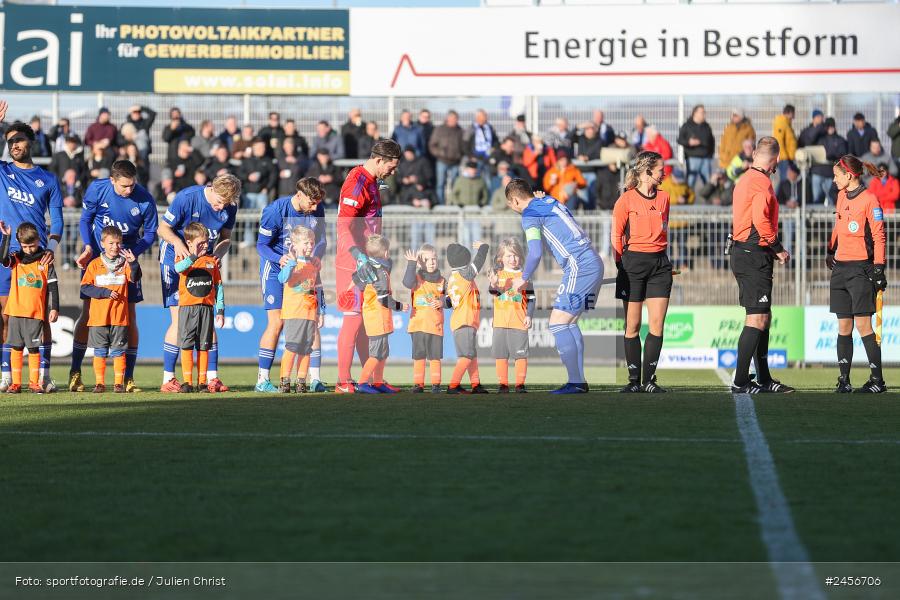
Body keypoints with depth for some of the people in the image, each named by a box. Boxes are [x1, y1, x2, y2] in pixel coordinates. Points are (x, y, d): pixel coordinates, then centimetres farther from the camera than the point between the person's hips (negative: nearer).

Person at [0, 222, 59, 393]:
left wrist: (54, 308, -2)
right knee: (16, 347, 3)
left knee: (33, 347, 1)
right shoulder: (16, 259, 6)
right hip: (16, 311, 1)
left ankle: (34, 382, 8)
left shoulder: (45, 262, 4)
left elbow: (53, 286, 4)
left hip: (36, 313, -1)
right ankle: (16, 383, 7)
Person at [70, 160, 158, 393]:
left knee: (129, 316, -3)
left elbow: (150, 234, -4)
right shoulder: (97, 189, -14)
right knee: (88, 312, -4)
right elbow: (85, 219, -1)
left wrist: (132, 254, -20)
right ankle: (75, 373, 5)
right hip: (97, 256, 0)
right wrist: (88, 248, -17)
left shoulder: (145, 200, -15)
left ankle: (128, 378, 2)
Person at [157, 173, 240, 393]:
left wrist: (217, 255, -16)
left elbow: (225, 238, 5)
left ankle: (212, 378, 2)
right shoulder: (187, 197, -19)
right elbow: (163, 228, -12)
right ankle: (168, 379, -7)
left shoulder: (229, 208, -6)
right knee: (180, 320, -10)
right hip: (175, 258, -5)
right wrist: (178, 243, -32)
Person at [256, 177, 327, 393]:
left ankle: (315, 379, 0)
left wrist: (313, 258, -19)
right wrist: (280, 259, -34)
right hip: (276, 268, -4)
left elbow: (321, 242, 2)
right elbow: (262, 245, -15)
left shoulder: (317, 210, -7)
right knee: (276, 322, -11)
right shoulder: (275, 211, -20)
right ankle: (262, 380, -5)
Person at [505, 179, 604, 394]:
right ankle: (580, 381, 14)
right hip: (594, 262, 9)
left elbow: (535, 252, -13)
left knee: (558, 323, -6)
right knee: (569, 322, 16)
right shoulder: (551, 201, 21)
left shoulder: (530, 213, -4)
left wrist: (524, 279, 1)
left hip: (579, 266, -9)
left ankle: (575, 383, -10)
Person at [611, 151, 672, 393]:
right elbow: (616, 235, 0)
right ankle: (634, 380, 6)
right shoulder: (627, 199, -4)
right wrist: (620, 264, -1)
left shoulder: (663, 197, 10)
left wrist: (660, 253, 15)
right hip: (633, 262, -4)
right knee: (633, 325, 0)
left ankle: (649, 380, 2)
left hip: (660, 263, 4)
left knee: (657, 324, -4)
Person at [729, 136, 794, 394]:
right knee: (757, 319, -10)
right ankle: (741, 381, -11)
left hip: (742, 253, 10)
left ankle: (763, 379, 18)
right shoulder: (762, 182, -13)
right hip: (755, 256, -10)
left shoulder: (744, 180, 17)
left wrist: (772, 249, 19)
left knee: (763, 318, 14)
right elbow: (761, 221, -23)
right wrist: (779, 249, -12)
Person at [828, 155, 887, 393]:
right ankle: (844, 380, 6)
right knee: (843, 326, 5)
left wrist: (879, 269, -14)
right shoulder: (842, 196, 12)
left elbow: (879, 237, -11)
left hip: (861, 268, -7)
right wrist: (831, 252, 23)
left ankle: (877, 380, -3)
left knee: (863, 324, -8)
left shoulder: (869, 200, -11)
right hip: (840, 267, 7)